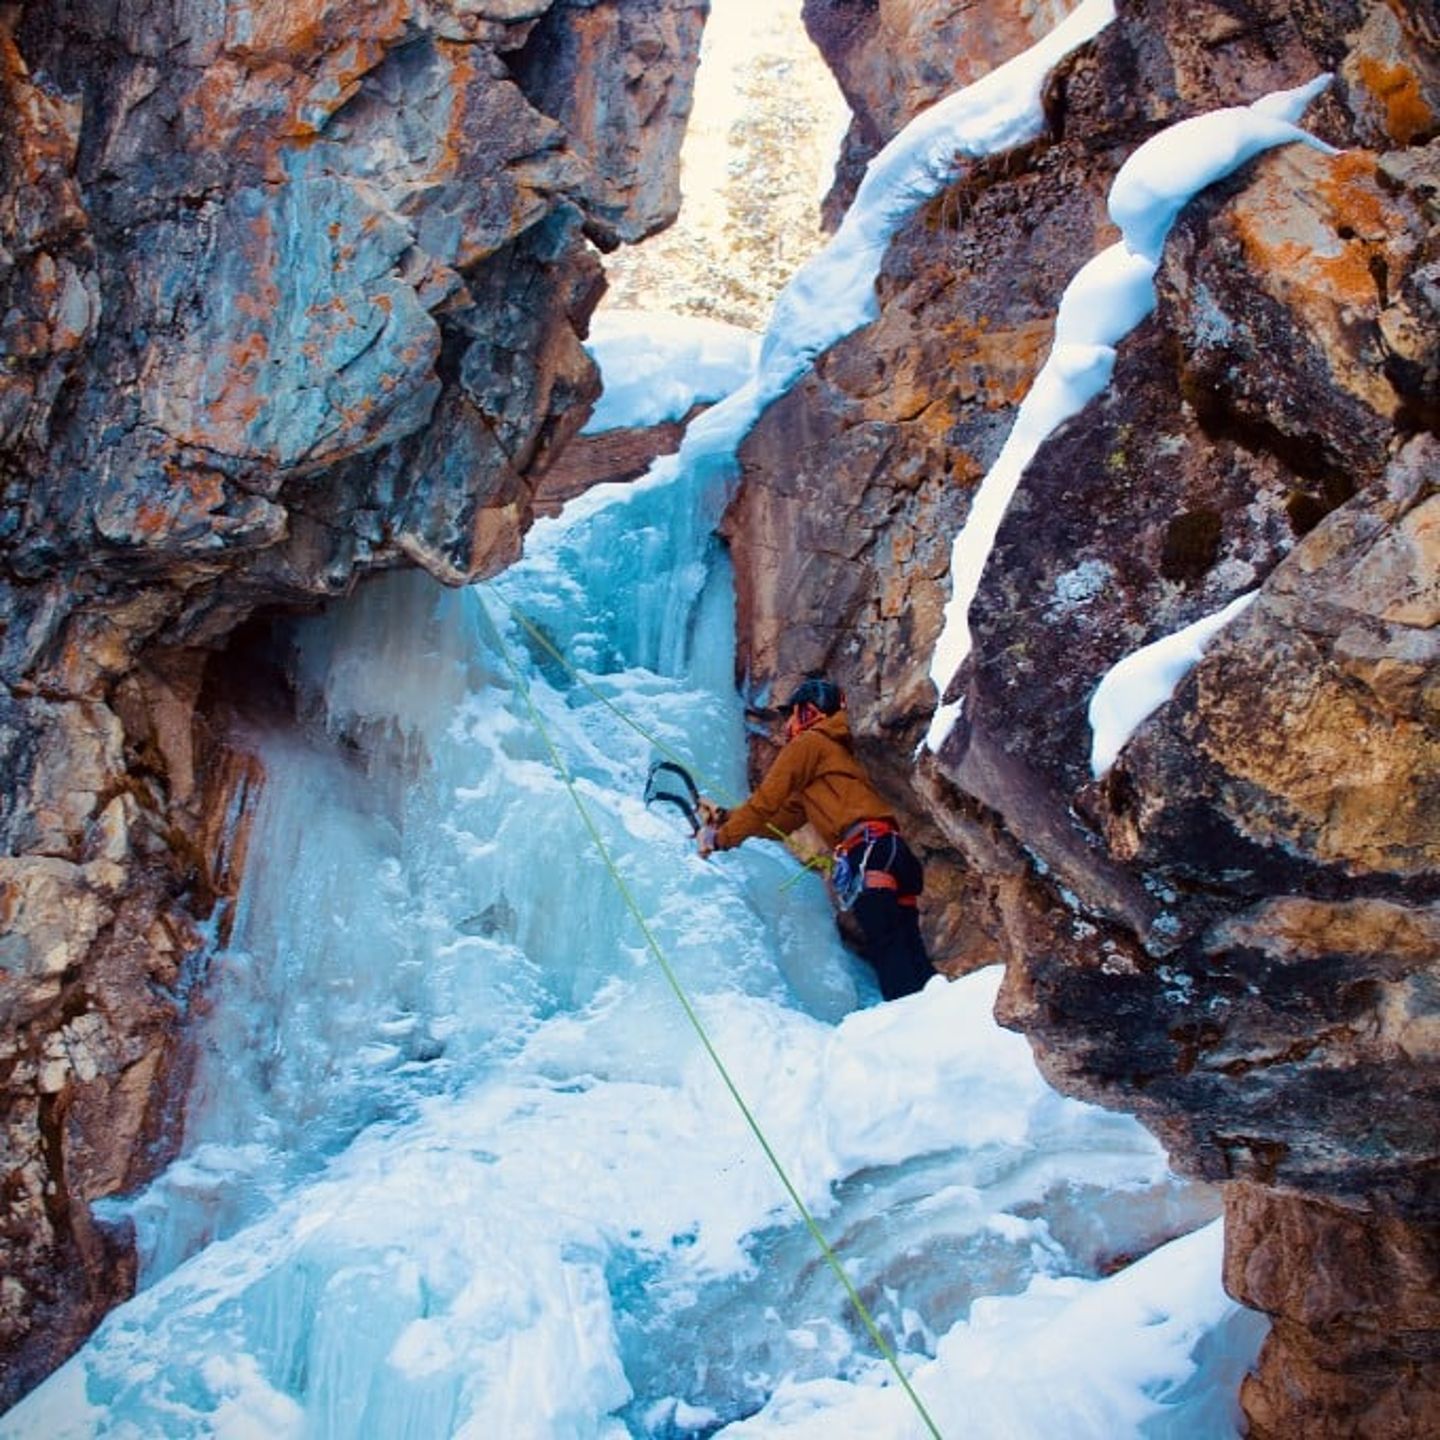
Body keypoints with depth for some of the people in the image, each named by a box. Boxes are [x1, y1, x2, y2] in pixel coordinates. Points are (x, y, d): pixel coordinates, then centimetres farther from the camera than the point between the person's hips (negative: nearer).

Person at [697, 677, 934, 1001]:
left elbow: (766, 801, 3)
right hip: (895, 851, 9)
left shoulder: (809, 742, 9)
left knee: (890, 955, -19)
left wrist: (720, 838, 14)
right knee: (910, 960, 3)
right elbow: (781, 819, 36)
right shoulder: (834, 750, 36)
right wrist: (725, 818, 37)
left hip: (867, 851, -9)